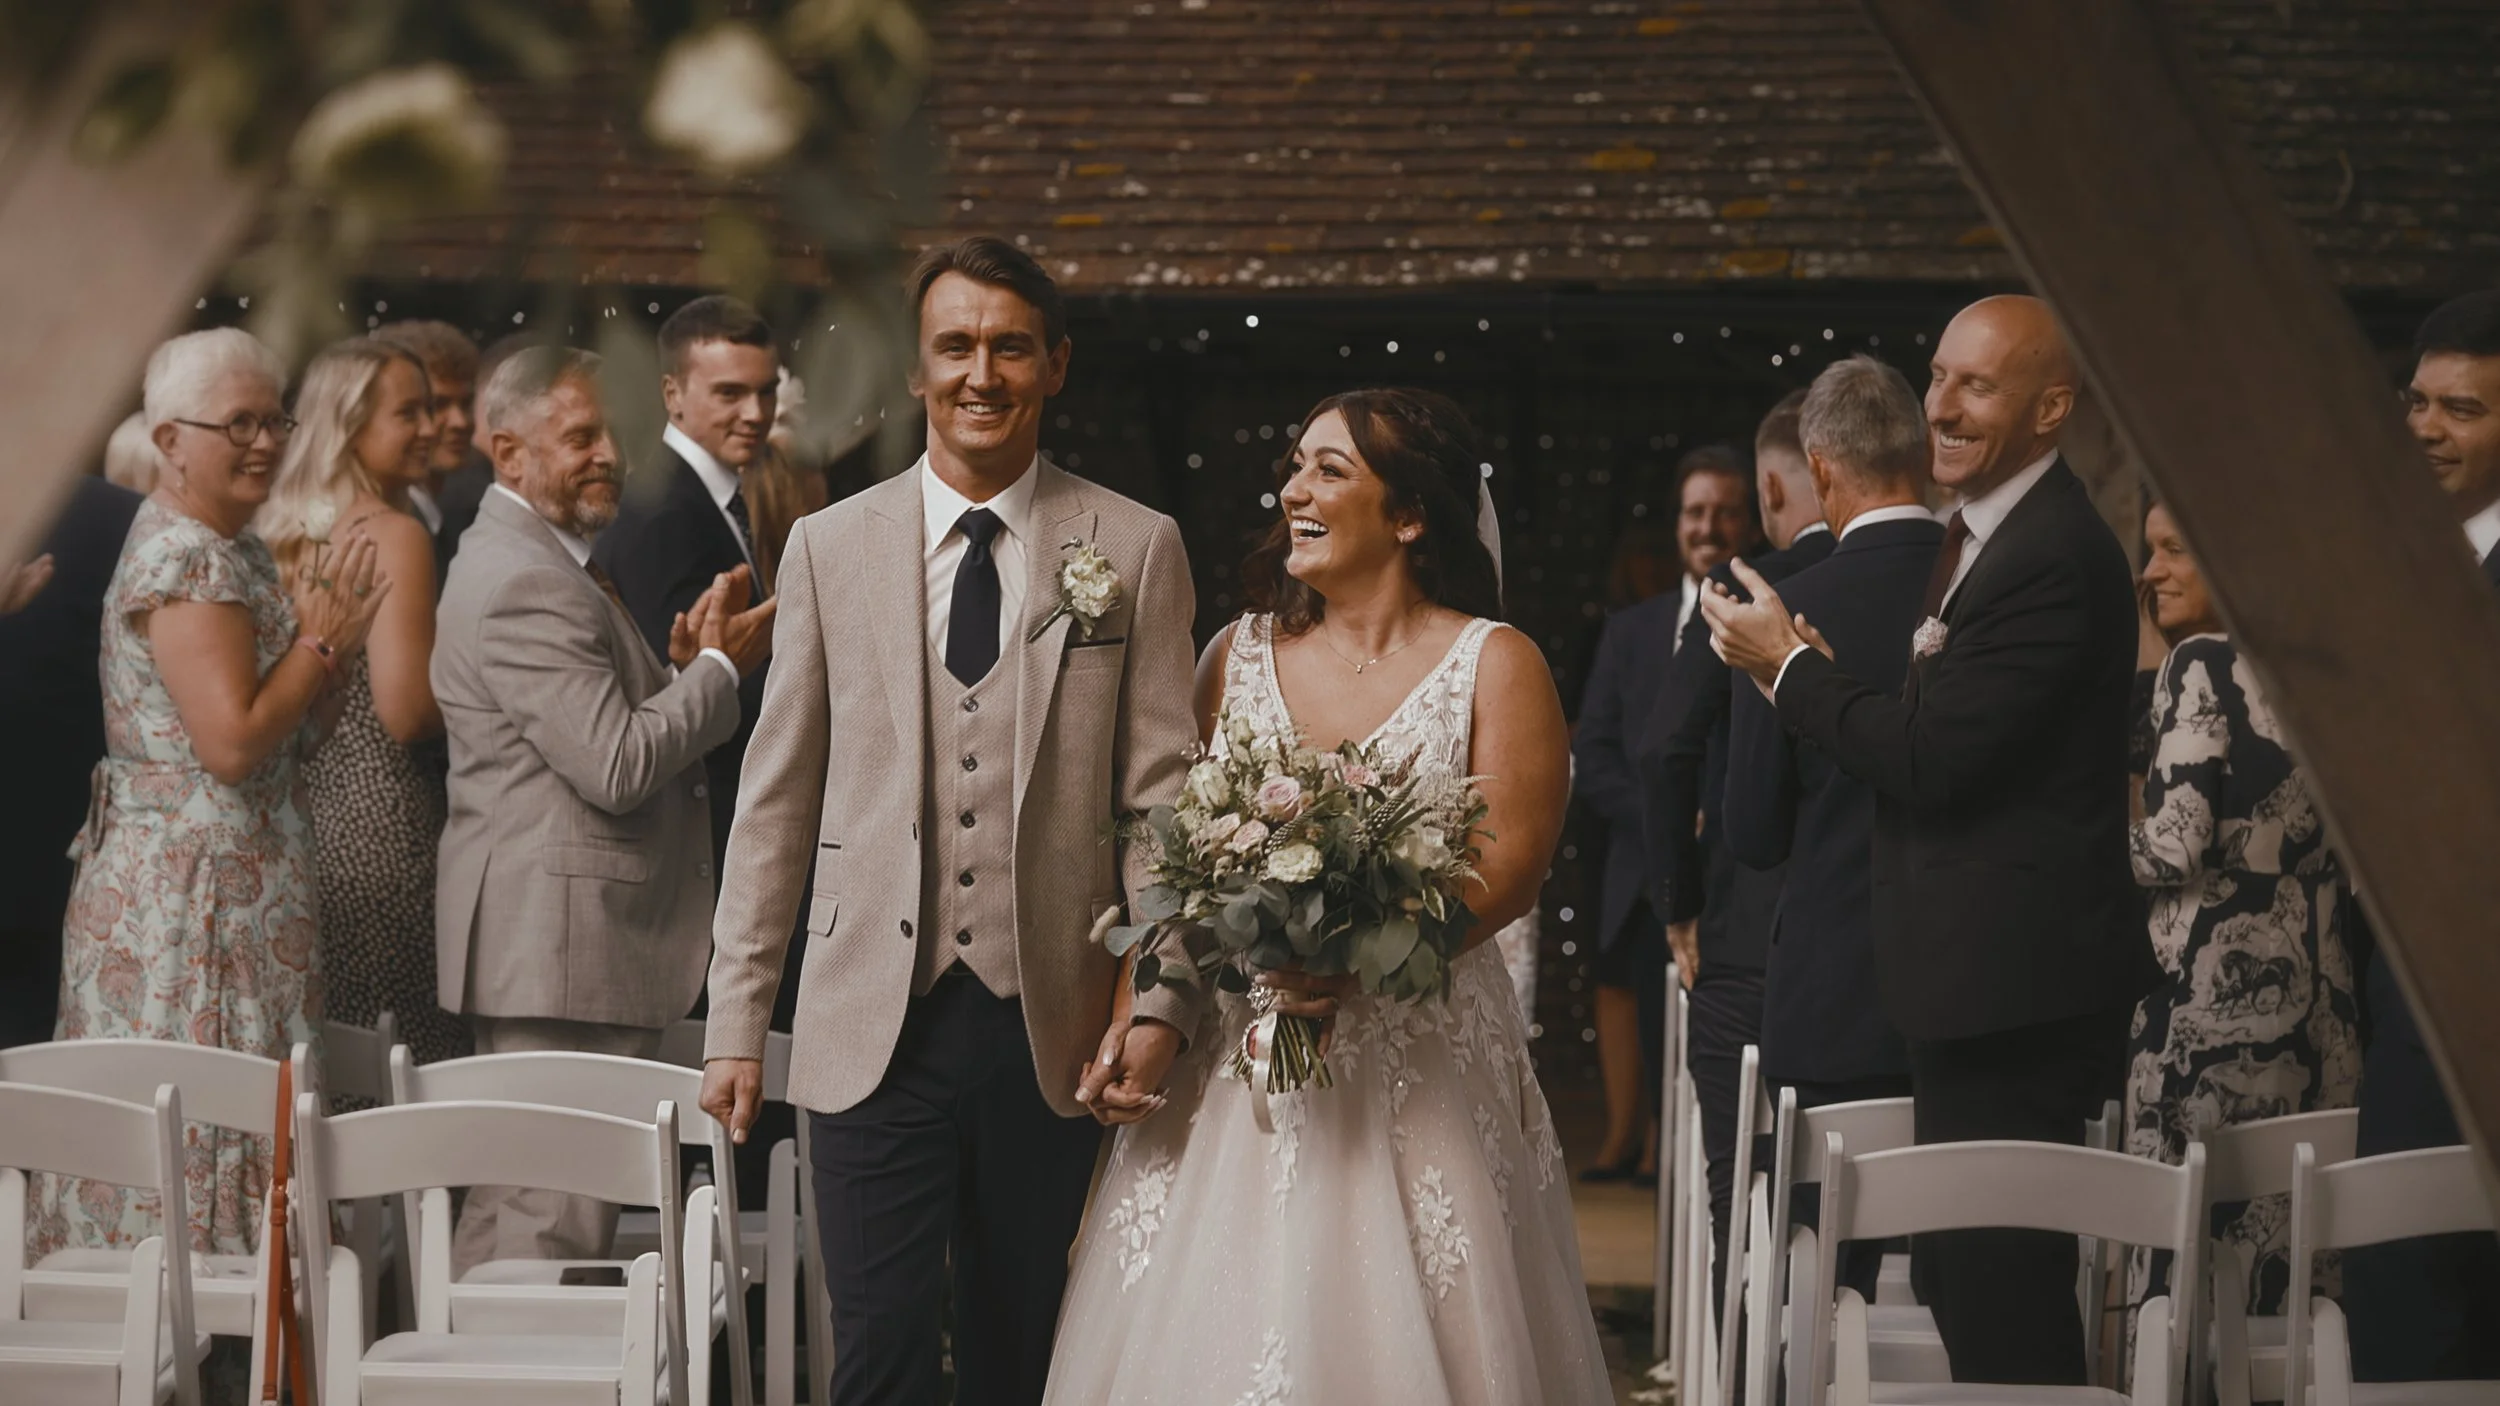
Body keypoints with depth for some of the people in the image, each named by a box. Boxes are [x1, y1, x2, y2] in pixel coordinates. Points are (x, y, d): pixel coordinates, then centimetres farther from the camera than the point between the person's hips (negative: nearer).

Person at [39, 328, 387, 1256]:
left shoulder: (225, 549, 16)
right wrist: (321, 640, -12)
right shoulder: (189, 560, -15)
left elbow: (280, 727, 18)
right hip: (199, 893, -10)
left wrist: (328, 639, 4)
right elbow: (233, 745, -22)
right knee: (201, 1126, -8)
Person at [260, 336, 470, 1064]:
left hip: (307, 808, 8)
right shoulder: (395, 534, -13)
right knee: (409, 1060, -3)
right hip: (382, 820, -8)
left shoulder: (288, 533, 11)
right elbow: (407, 712, -18)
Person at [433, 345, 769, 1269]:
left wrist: (682, 664, 2)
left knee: (510, 1199, 17)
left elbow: (602, 730, 19)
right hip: (564, 947, -11)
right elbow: (616, 766, -23)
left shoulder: (534, 561, 18)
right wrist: (719, 667, -10)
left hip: (532, 945, 11)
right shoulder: (523, 583, -17)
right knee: (558, 1221, -8)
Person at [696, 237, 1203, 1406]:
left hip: (1050, 1035, 0)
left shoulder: (1137, 550, 3)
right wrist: (735, 1023, 4)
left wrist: (1160, 1005, -8)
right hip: (875, 1029, 0)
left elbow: (1163, 797, 2)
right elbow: (776, 800, 7)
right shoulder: (828, 547, 6)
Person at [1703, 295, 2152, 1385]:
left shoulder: (2055, 558, -18)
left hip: (2013, 985, -11)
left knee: (1998, 1305, -7)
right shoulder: (1981, 534, 15)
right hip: (1986, 979, 11)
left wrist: (1788, 664, -9)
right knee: (1955, 1283, 16)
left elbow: (1934, 758, -21)